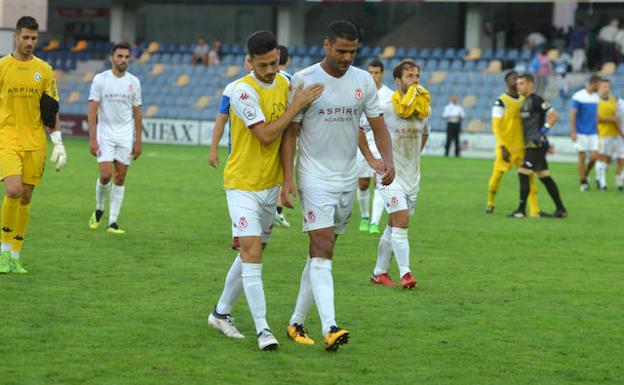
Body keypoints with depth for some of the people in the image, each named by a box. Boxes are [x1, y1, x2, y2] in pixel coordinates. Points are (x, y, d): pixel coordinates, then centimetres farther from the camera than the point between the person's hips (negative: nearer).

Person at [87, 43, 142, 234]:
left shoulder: (134, 82, 4)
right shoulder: (100, 79, -4)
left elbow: (137, 113, 8)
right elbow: (92, 110, -6)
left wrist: (138, 141, 5)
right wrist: (92, 139, -13)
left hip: (126, 136, 3)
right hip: (105, 134, -3)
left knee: (120, 179, 1)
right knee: (105, 176, -13)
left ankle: (112, 222, 5)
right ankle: (99, 209, 15)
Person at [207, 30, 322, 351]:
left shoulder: (284, 84, 6)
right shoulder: (244, 91, -18)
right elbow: (266, 135, -23)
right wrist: (296, 105, -22)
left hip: (271, 184, 7)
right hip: (242, 185, -7)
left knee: (252, 255, 13)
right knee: (252, 255, -12)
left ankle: (221, 313, 28)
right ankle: (262, 329, -12)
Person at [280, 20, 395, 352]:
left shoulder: (364, 81, 4)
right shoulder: (303, 80, -8)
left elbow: (377, 126, 7)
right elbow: (290, 132, -5)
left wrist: (386, 160, -12)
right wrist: (287, 179, -13)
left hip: (348, 178, 5)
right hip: (315, 178, -5)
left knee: (320, 252, 10)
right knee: (322, 251, -15)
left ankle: (297, 322, 20)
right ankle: (329, 328, -24)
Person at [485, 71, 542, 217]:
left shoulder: (523, 100, 10)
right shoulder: (501, 101, -8)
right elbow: (496, 126, -12)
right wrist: (502, 147, -17)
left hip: (521, 147, 5)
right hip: (506, 148, -5)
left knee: (529, 176, -3)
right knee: (497, 175, 0)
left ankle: (534, 210, -5)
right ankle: (490, 203, 25)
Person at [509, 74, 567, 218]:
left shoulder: (535, 100, -12)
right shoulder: (525, 102, 17)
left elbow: (553, 115, -18)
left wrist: (542, 132, -24)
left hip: (536, 145, -10)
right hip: (531, 145, 10)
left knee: (523, 173, -10)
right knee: (544, 177, 10)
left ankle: (521, 210, -7)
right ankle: (561, 209, 13)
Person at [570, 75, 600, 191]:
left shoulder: (596, 97, 10)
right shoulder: (578, 96, -8)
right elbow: (573, 114, -9)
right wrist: (573, 132, -14)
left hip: (593, 133, 5)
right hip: (581, 133, -5)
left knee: (594, 156, -5)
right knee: (582, 157, -2)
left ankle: (585, 175, 19)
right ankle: (583, 182, 7)